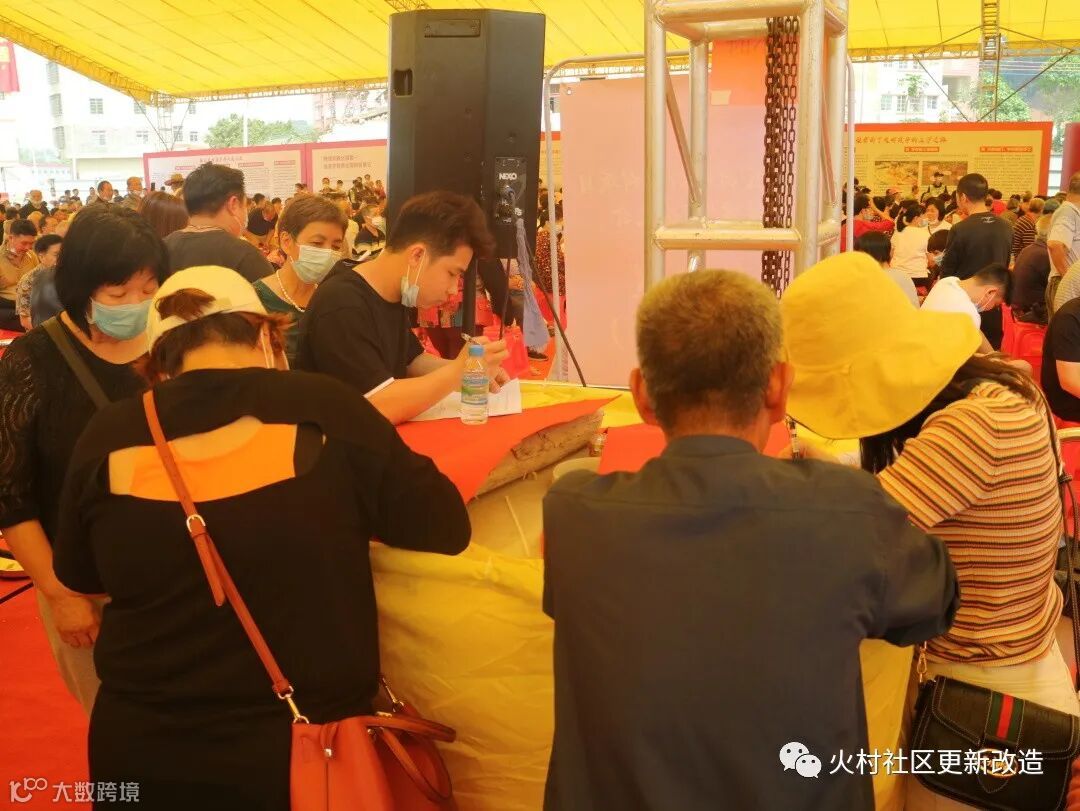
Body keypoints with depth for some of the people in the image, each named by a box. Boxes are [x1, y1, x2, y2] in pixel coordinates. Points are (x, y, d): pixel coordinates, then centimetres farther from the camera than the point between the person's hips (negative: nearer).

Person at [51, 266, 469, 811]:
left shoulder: (108, 435, -7)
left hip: (142, 748, 2)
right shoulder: (322, 408, -14)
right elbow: (446, 528, -5)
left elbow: (79, 579, 10)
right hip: (307, 748, -1)